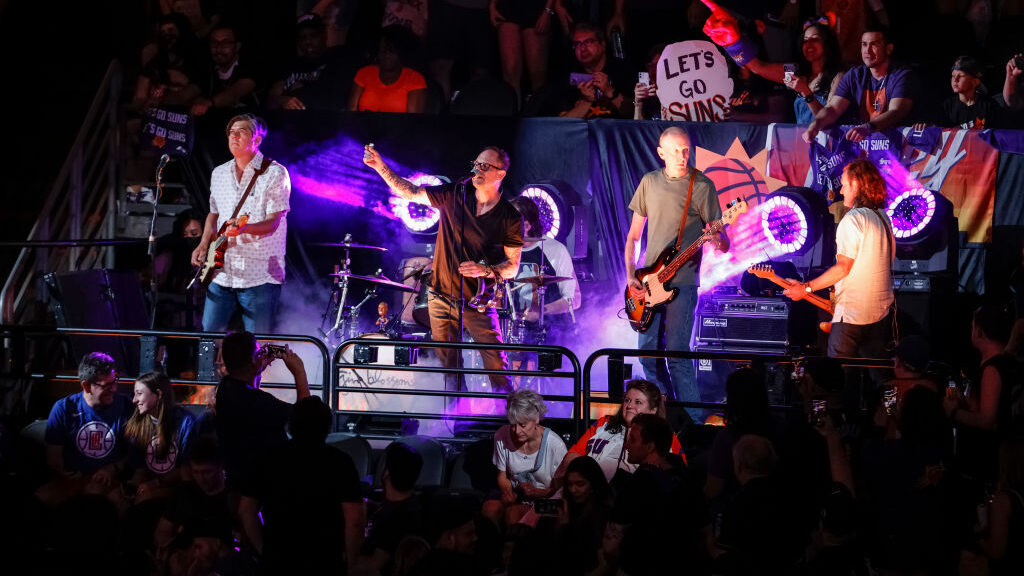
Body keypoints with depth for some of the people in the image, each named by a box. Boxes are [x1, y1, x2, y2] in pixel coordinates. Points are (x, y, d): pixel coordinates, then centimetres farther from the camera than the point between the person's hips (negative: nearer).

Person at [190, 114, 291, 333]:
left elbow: (273, 222, -12)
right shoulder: (219, 174, 14)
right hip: (222, 273, 6)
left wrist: (243, 228, -30)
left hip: (261, 276, -5)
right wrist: (204, 245, 9)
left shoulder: (274, 173, -5)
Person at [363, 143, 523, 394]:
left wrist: (484, 271, -23)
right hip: (441, 297, 3)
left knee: (496, 367, -11)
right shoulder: (454, 195, 0)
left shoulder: (510, 218, -7)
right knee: (449, 366, 9)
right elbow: (410, 193, 1)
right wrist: (380, 166, -10)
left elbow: (512, 267, -5)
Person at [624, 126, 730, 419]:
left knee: (676, 352, -11)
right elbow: (633, 234, 14)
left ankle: (693, 421, -5)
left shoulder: (702, 186, -5)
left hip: (682, 282, -5)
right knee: (648, 351, 6)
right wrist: (630, 274, 3)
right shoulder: (649, 182, 8)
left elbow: (723, 244, -5)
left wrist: (717, 239, -29)